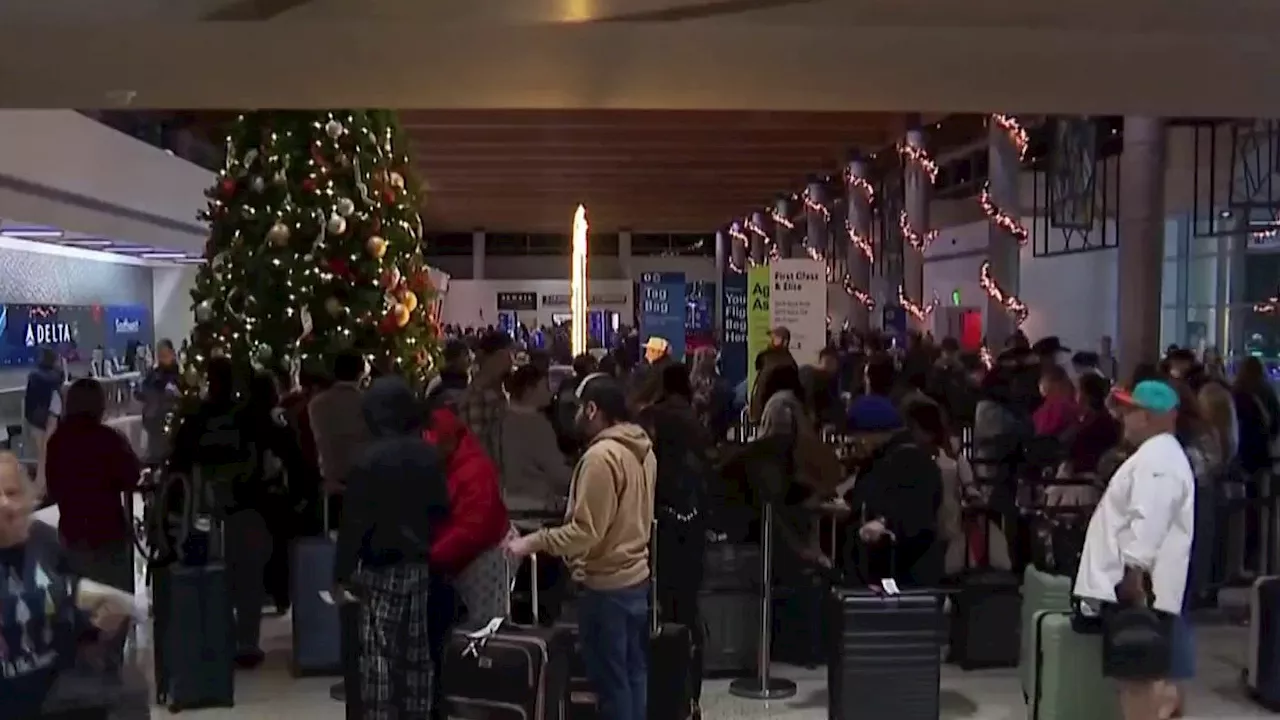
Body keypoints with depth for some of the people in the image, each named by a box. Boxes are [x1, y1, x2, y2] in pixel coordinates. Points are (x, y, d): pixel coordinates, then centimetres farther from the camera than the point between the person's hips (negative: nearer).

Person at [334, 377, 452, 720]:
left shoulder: (368, 459, -13)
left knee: (379, 655, -1)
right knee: (417, 651, 12)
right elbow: (441, 509, 7)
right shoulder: (429, 455, 2)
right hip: (419, 565, 5)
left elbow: (354, 521, -12)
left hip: (381, 568, -5)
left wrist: (342, 572, -5)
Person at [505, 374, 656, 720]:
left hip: (606, 584, -9)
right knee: (632, 674, 15)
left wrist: (533, 542, -15)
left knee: (609, 680, 1)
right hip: (636, 578, 9)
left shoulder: (600, 456, -21)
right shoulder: (642, 449, 7)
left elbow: (585, 531, -22)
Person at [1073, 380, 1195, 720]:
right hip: (1128, 588, 11)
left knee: (1138, 678, -8)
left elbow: (1147, 522, -25)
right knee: (1136, 677, 15)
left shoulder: (1157, 458, -15)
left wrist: (1133, 572, -26)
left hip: (1136, 588, -11)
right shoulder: (1153, 455, 20)